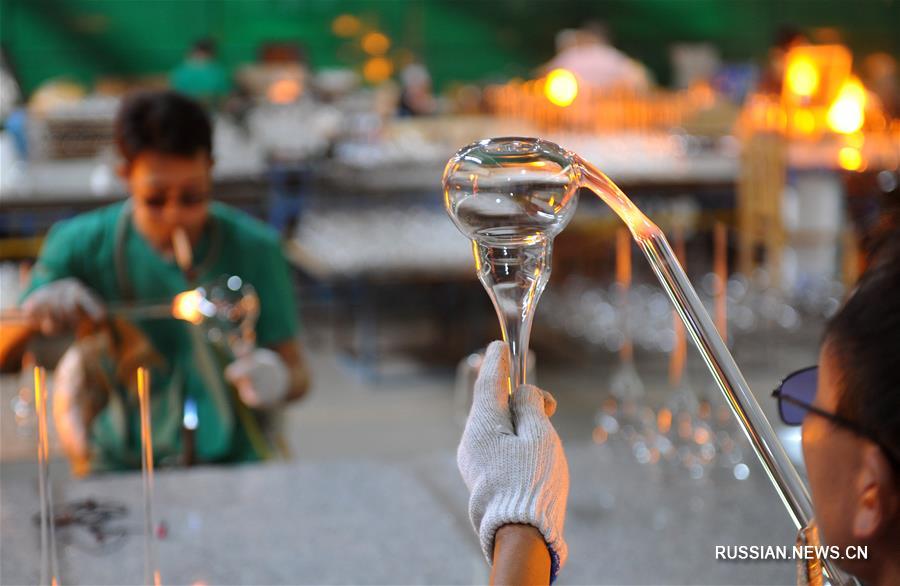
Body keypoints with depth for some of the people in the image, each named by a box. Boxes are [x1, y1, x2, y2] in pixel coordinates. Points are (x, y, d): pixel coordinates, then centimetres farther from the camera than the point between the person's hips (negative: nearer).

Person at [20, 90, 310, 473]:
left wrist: (276, 381, -22)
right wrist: (38, 309, -24)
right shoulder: (81, 247, -3)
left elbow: (296, 370, 1)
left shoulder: (254, 248, -4)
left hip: (234, 458, -1)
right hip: (120, 467, 1)